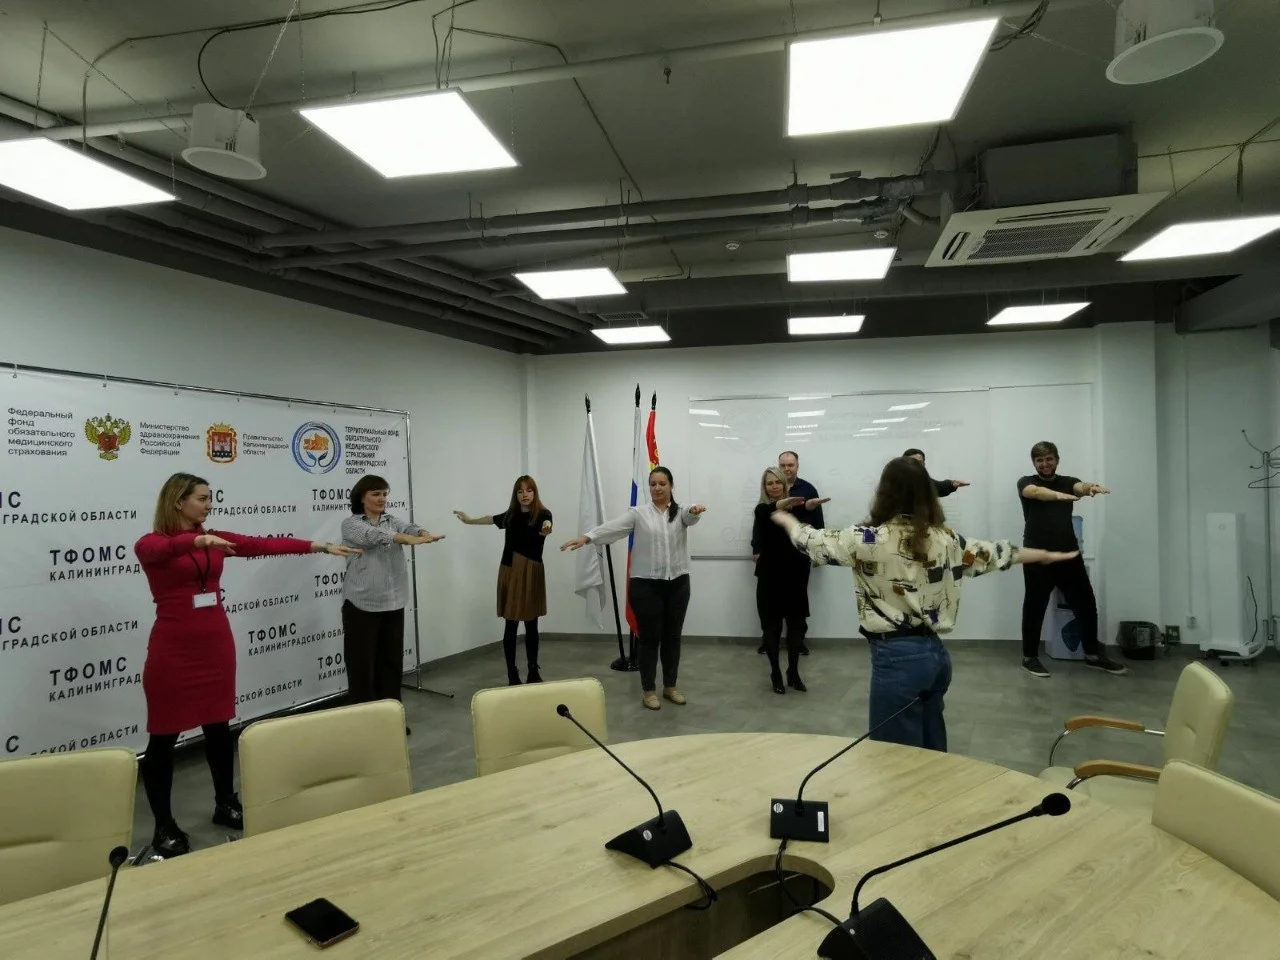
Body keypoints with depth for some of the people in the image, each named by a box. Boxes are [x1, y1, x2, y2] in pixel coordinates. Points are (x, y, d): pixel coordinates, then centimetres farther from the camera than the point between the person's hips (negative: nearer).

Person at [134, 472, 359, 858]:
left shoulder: (216, 540, 8)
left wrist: (321, 546, -4)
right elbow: (160, 549, -29)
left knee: (219, 726, 14)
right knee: (164, 736, 4)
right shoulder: (150, 544, -5)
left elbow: (267, 544, 2)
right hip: (173, 649, -5)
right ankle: (164, 826, 17)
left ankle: (225, 804, 29)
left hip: (217, 643, 5)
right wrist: (199, 540, -48)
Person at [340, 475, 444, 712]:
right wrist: (410, 540, -38)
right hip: (362, 604, -4)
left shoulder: (393, 521, 11)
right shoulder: (351, 524, -3)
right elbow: (374, 535, -22)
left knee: (392, 661, 10)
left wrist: (425, 534, -34)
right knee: (362, 663, -1)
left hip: (393, 603, 5)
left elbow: (409, 528, -10)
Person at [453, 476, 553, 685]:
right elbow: (491, 519, 26)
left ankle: (533, 672, 18)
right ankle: (512, 675, 9)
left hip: (532, 572, -3)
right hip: (509, 571, 3)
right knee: (511, 624, 3)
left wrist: (546, 528, -56)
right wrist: (469, 520, 42)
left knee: (531, 624, 5)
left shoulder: (542, 514, -8)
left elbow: (546, 526, -31)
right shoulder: (510, 515, 5)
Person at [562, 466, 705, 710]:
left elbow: (690, 517, -19)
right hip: (646, 585, -2)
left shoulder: (681, 513, 4)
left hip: (677, 584, 3)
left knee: (672, 637, 12)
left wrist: (696, 510, -45)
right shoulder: (639, 513, -1)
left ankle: (670, 686, 26)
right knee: (650, 638, 4)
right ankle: (648, 690, 17)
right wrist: (586, 537, -32)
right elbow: (613, 526, -15)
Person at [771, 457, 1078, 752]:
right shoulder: (946, 539, 2)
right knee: (933, 753, 22)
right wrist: (1048, 555, 33)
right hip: (936, 653, 6)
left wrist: (786, 519, 20)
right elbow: (991, 553, 15)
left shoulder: (870, 539, -14)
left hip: (897, 657, -6)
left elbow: (815, 542, -1)